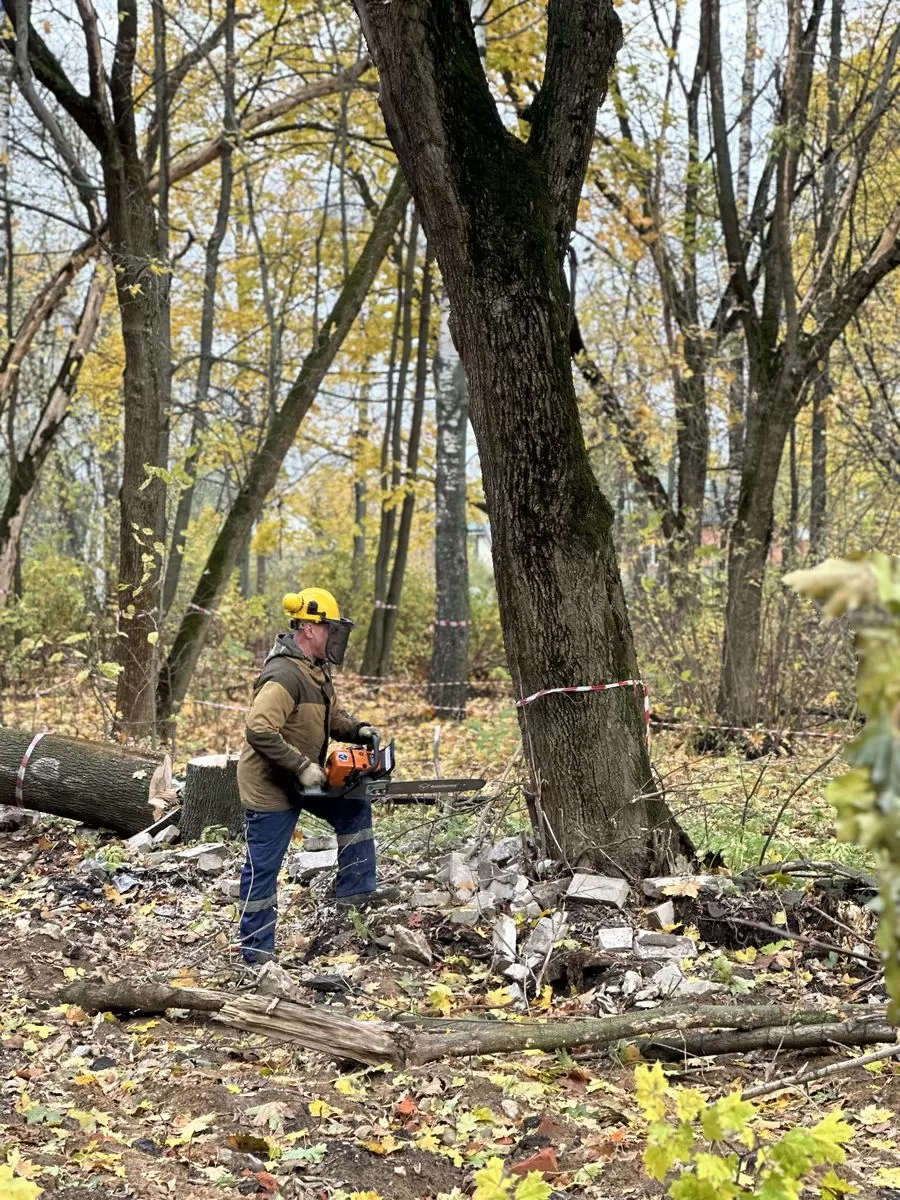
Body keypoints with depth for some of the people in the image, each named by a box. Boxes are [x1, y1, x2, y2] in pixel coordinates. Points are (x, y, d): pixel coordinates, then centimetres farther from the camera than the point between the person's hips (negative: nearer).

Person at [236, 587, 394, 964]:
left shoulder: (316, 670, 4)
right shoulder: (285, 675, -27)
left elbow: (331, 717, 17)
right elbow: (258, 730, -38)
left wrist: (357, 730, -3)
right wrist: (302, 767, -33)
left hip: (301, 780, 10)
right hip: (269, 785, -10)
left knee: (355, 808, 14)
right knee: (263, 865, 0)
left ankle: (355, 890, 19)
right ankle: (256, 949, 11)